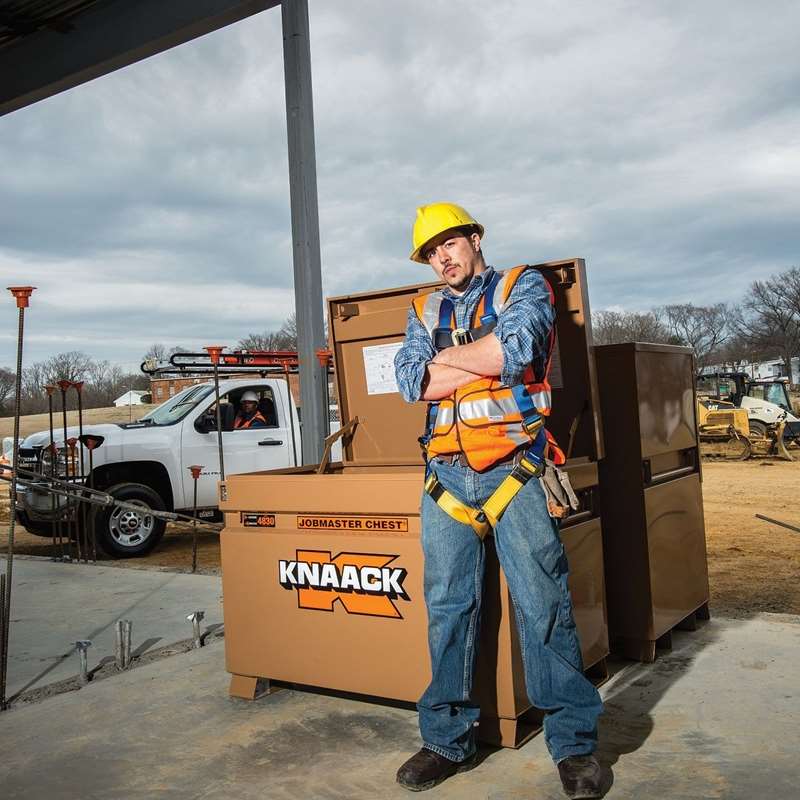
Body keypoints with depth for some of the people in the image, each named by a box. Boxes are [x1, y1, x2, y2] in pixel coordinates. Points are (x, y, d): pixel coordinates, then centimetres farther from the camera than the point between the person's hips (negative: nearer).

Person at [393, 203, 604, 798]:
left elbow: (516, 344, -15)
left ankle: (574, 743, 10)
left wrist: (444, 357, -1)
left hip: (514, 470, -4)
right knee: (448, 607, 7)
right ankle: (449, 739, 19)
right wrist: (491, 359, -6)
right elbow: (411, 381, 0)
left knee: (543, 605, -3)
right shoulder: (424, 311, 18)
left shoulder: (524, 285, 7)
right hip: (446, 475, 4)